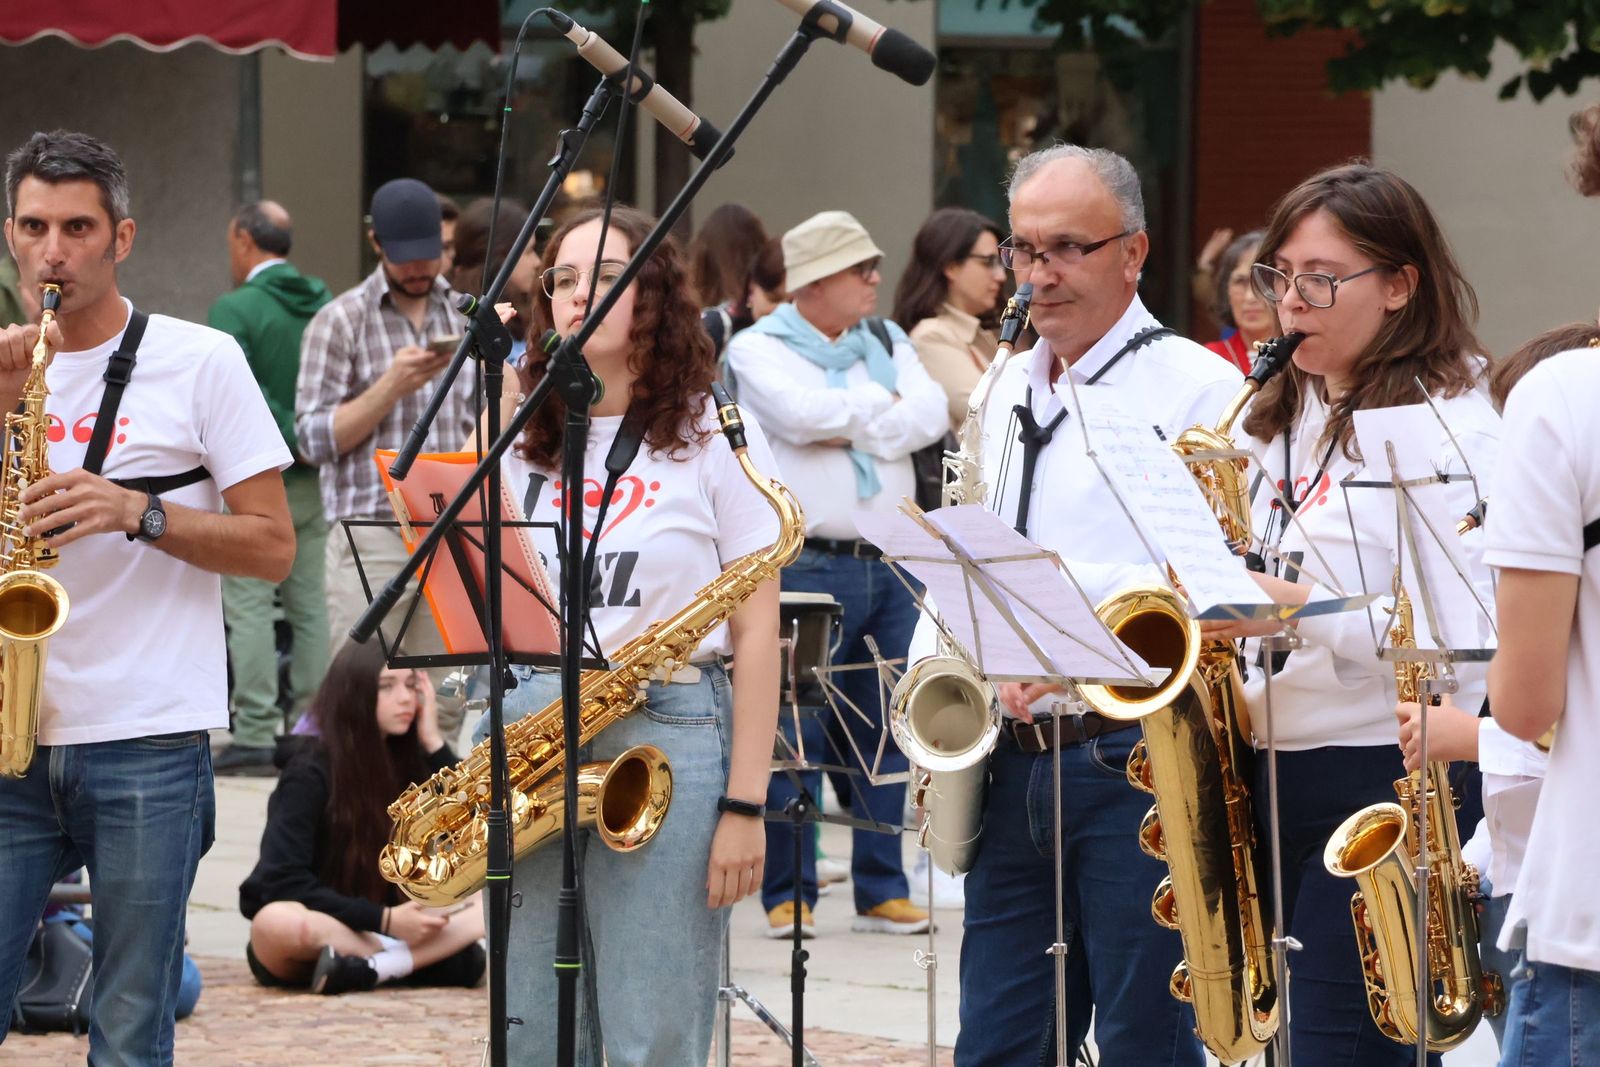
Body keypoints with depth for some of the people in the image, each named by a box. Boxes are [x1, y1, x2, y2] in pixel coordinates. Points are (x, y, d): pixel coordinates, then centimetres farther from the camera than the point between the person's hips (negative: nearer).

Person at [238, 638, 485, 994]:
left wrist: (433, 743, -12)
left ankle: (367, 968, -31)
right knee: (277, 922, -39)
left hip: (370, 936, 5)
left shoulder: (409, 761, 2)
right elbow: (283, 883, -20)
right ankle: (418, 959, -23)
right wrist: (384, 920, -25)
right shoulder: (310, 772, -13)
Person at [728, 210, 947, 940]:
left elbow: (931, 414, 0)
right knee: (795, 734, -5)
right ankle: (788, 893, 2)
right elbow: (801, 413, -19)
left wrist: (848, 422, -12)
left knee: (886, 734, 8)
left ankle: (882, 889, 15)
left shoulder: (887, 343, 16)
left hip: (891, 563, 5)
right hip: (809, 568, -5)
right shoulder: (759, 350, -1)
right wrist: (884, 402, -5)